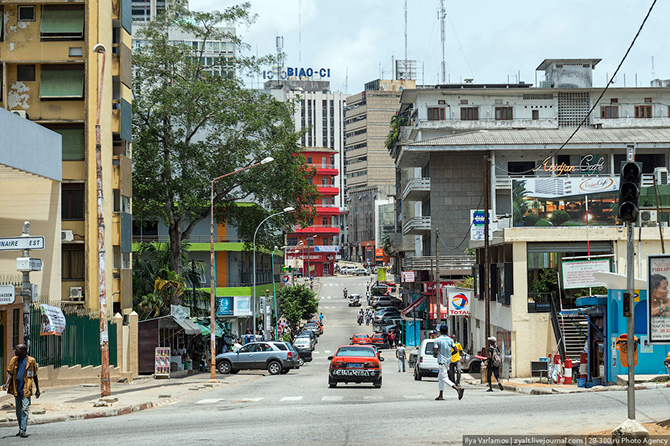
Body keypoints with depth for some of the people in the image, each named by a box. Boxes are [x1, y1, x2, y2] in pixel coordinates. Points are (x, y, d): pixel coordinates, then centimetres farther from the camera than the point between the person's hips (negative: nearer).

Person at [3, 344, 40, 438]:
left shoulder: (31, 361, -2)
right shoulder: (14, 360, 7)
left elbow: (35, 376, 5)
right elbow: (10, 373, 4)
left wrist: (37, 389, 7)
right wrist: (7, 383, -15)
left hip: (26, 390, -4)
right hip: (17, 390, 4)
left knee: (25, 410, -10)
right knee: (18, 411, 11)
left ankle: (23, 430, -11)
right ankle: (20, 429, 22)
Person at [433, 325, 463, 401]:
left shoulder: (437, 340, -11)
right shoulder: (450, 340, 3)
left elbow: (435, 352, -16)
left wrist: (435, 355, 7)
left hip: (441, 361, -7)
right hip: (448, 361, 7)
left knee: (445, 379, -7)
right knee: (440, 378, 18)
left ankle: (458, 389, -27)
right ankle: (441, 396, 16)